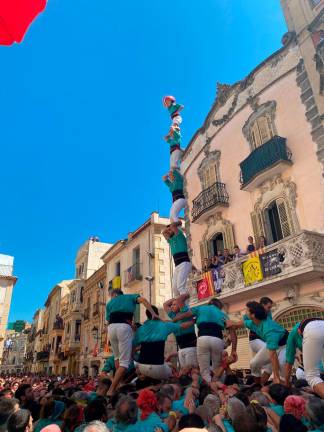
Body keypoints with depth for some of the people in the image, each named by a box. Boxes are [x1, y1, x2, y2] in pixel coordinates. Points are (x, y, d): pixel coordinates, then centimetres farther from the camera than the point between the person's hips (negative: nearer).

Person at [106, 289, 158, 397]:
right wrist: (153, 314, -1)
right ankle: (111, 390, -9)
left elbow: (108, 320, 20)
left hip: (111, 327, 4)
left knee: (117, 357, 25)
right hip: (124, 327, -3)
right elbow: (143, 300, 4)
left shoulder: (110, 303, 29)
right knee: (124, 361, -1)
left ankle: (119, 384, 25)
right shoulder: (130, 297, 24)